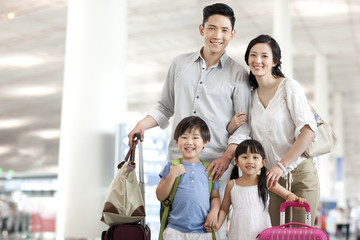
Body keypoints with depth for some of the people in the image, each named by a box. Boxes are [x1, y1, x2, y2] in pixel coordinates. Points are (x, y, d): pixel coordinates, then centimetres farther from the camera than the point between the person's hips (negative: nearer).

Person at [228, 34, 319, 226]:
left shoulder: (289, 86, -7)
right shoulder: (252, 96, 10)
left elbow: (309, 131, -16)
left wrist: (281, 165, -20)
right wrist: (232, 127, -6)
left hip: (300, 175, -5)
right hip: (274, 178, 5)